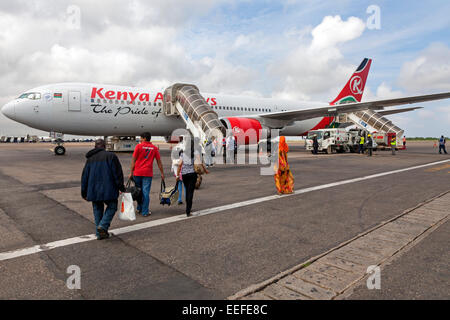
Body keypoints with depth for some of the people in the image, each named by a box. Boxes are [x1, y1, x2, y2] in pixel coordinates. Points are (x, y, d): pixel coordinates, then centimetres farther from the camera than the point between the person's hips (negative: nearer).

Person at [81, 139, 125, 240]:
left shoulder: (90, 159, 9)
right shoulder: (111, 156, -6)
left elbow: (84, 176, 13)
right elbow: (118, 173, -8)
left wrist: (84, 193, 20)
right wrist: (121, 188, 0)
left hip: (93, 191, 5)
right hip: (108, 190, -4)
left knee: (97, 209, 15)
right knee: (112, 207, 11)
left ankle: (99, 233, 17)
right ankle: (103, 226, -7)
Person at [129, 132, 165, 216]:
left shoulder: (139, 146, 0)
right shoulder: (154, 148, 6)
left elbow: (133, 160, -1)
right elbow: (159, 161, 8)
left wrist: (131, 172, 4)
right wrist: (162, 173, 14)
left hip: (137, 172, 0)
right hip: (148, 173, 0)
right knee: (146, 192, 1)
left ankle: (139, 208, 26)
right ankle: (145, 212, 4)